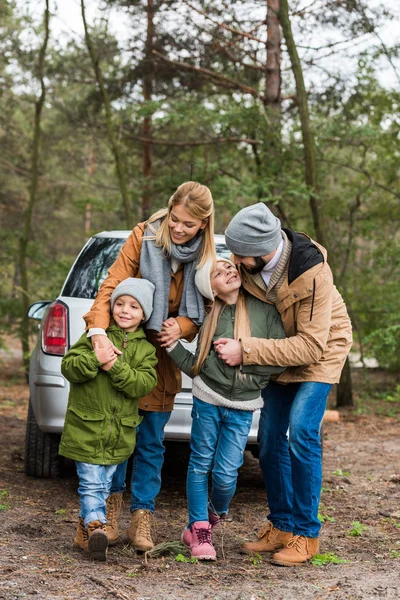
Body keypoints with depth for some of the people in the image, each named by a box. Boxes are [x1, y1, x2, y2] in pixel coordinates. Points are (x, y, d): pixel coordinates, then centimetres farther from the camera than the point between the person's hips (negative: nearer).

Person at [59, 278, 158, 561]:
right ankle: (96, 526, -15)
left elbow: (144, 384, -10)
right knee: (91, 482, -10)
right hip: (86, 426, -3)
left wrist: (116, 367, -23)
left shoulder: (146, 349, 5)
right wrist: (94, 359, -24)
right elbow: (68, 367, -7)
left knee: (104, 485, 12)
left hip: (119, 433, 3)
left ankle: (85, 531, 24)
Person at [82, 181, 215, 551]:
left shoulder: (205, 257, -3)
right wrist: (99, 331, -32)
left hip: (163, 357, 2)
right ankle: (112, 507, 16)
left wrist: (181, 327, -22)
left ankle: (141, 522, 11)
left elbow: (200, 313, 1)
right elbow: (112, 285, -17)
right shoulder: (145, 237, -11)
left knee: (151, 442, 4)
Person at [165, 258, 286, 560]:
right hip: (207, 401, 1)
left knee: (226, 473, -2)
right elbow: (197, 366, 4)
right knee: (200, 465, 3)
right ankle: (199, 529, 14)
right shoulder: (212, 318, 3)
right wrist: (173, 345, -5)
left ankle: (217, 514, 28)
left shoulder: (265, 310, -2)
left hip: (242, 408, -1)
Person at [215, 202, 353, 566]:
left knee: (301, 433, -19)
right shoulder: (247, 263, -20)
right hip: (280, 351, 6)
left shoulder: (313, 274, -35)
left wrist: (246, 351, -37)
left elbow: (311, 346, -34)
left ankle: (306, 534, -8)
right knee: (270, 437, 3)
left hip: (320, 352, -6)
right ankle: (281, 526, 15)